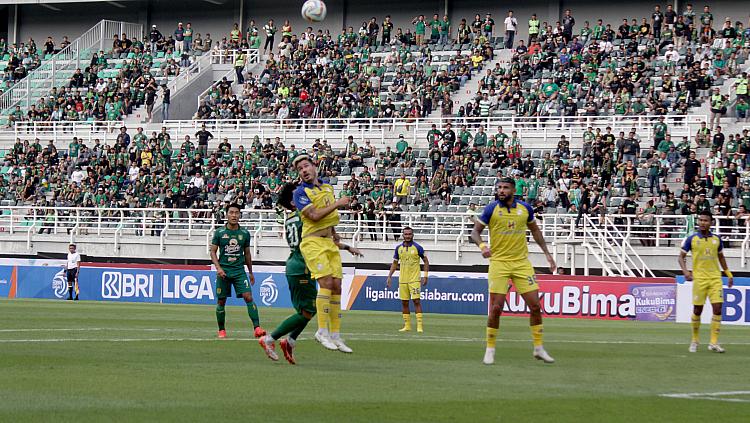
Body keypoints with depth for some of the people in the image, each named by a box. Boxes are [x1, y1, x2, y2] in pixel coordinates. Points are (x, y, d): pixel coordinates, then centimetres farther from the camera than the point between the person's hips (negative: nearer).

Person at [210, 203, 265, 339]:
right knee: (221, 301, 4)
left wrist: (251, 273, 18)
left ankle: (257, 328, -18)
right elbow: (213, 252, 3)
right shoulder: (219, 232, 0)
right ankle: (221, 330, 18)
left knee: (248, 297, -14)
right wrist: (218, 268, -12)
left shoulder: (244, 233, 6)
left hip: (239, 271, 1)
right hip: (224, 271, -1)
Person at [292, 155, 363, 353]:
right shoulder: (300, 192, -6)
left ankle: (335, 335, 4)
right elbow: (314, 215, -19)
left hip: (330, 242, 7)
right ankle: (322, 331, -14)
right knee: (326, 283, -19)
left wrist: (340, 243, 29)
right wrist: (337, 203, -12)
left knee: (336, 286, 1)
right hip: (313, 242, -7)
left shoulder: (327, 187, 16)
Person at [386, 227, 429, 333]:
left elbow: (426, 262, 2)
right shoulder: (399, 248, 7)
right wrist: (389, 277, 10)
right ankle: (407, 326, 13)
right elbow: (394, 263, 16)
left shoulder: (417, 247, -4)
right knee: (404, 303, 5)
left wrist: (425, 276, -6)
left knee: (416, 301, -10)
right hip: (402, 279, 4)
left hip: (414, 279, -4)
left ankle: (419, 326, -9)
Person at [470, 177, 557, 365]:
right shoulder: (491, 209, -5)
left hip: (522, 262, 3)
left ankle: (539, 348, 13)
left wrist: (547, 253, 15)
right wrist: (482, 245, -22)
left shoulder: (525, 208, 3)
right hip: (499, 262, -3)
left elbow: (535, 231, 19)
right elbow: (475, 231, -1)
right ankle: (490, 349, 8)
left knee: (535, 305, -1)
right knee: (496, 307, -7)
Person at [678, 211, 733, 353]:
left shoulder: (716, 239, 6)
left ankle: (713, 342, -4)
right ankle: (694, 340, 20)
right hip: (699, 279, -2)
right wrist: (685, 271, -13)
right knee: (697, 310, 2)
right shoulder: (691, 239, -2)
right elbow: (681, 257, 3)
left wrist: (729, 274, 17)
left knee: (718, 309, -8)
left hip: (715, 278, 2)